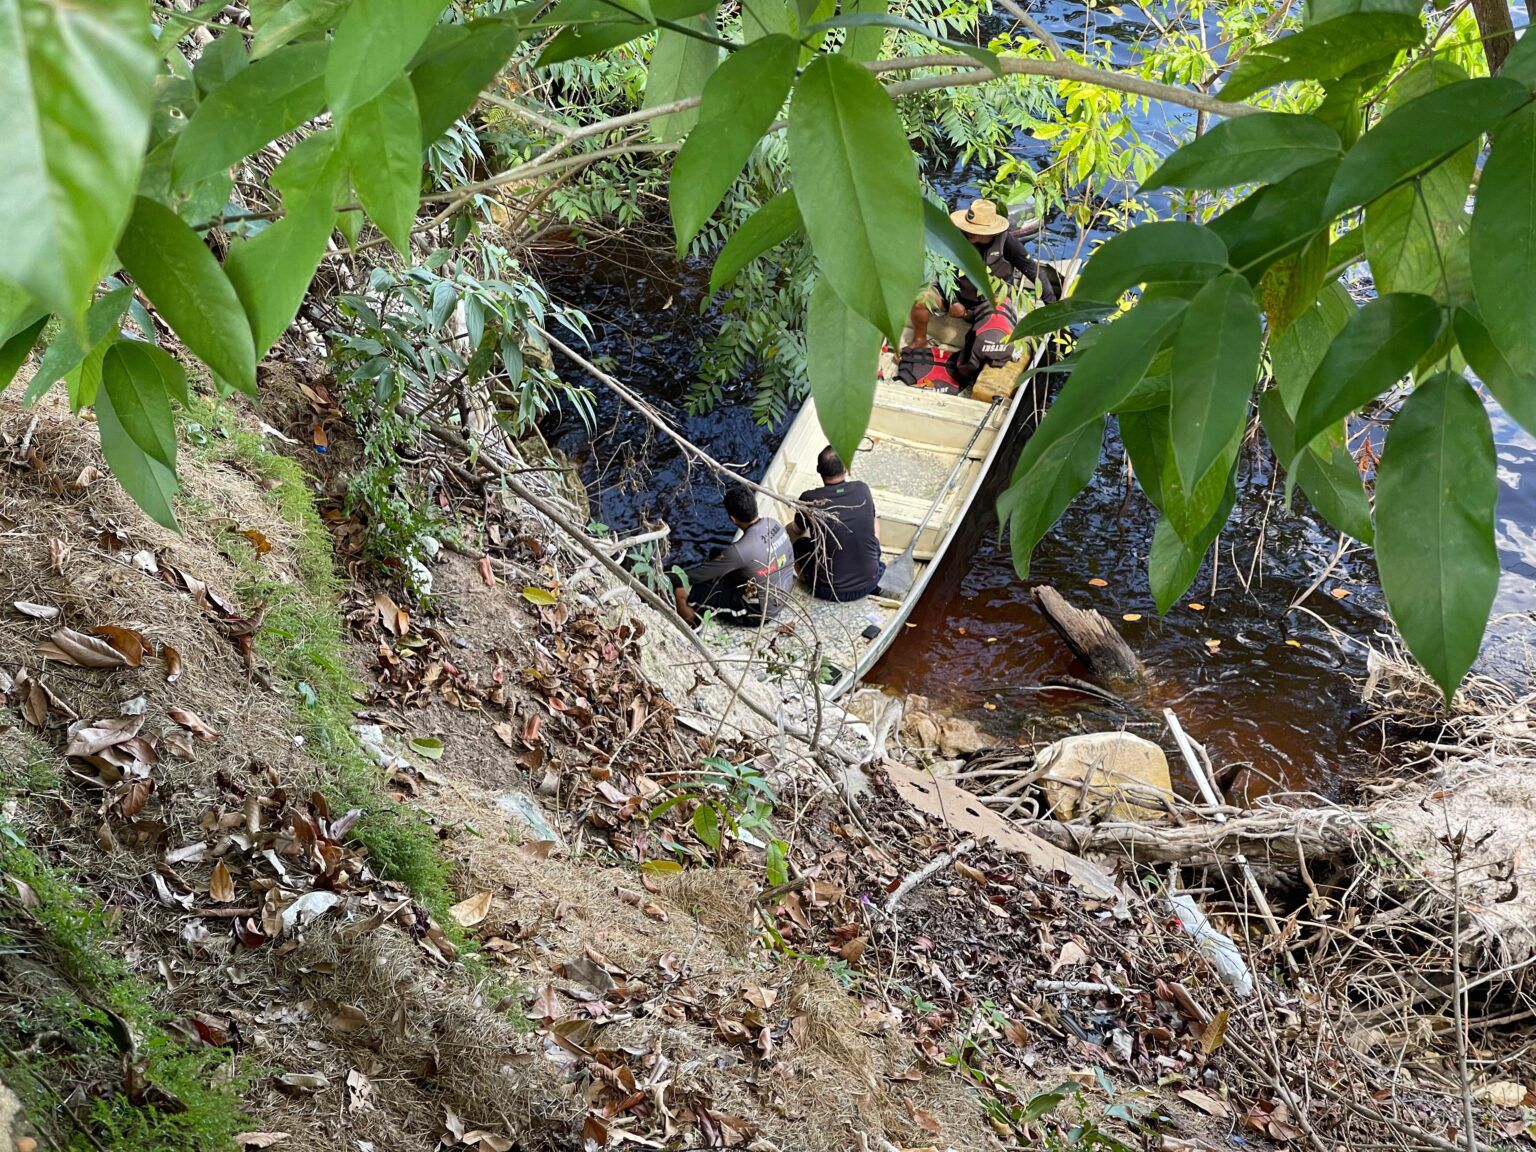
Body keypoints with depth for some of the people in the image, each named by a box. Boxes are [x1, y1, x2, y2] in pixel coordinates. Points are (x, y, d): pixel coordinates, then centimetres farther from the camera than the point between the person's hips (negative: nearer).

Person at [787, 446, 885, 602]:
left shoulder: (809, 499, -14)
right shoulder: (862, 489, -8)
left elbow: (797, 530, 9)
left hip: (830, 591, -2)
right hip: (869, 583, 2)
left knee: (790, 531, 18)